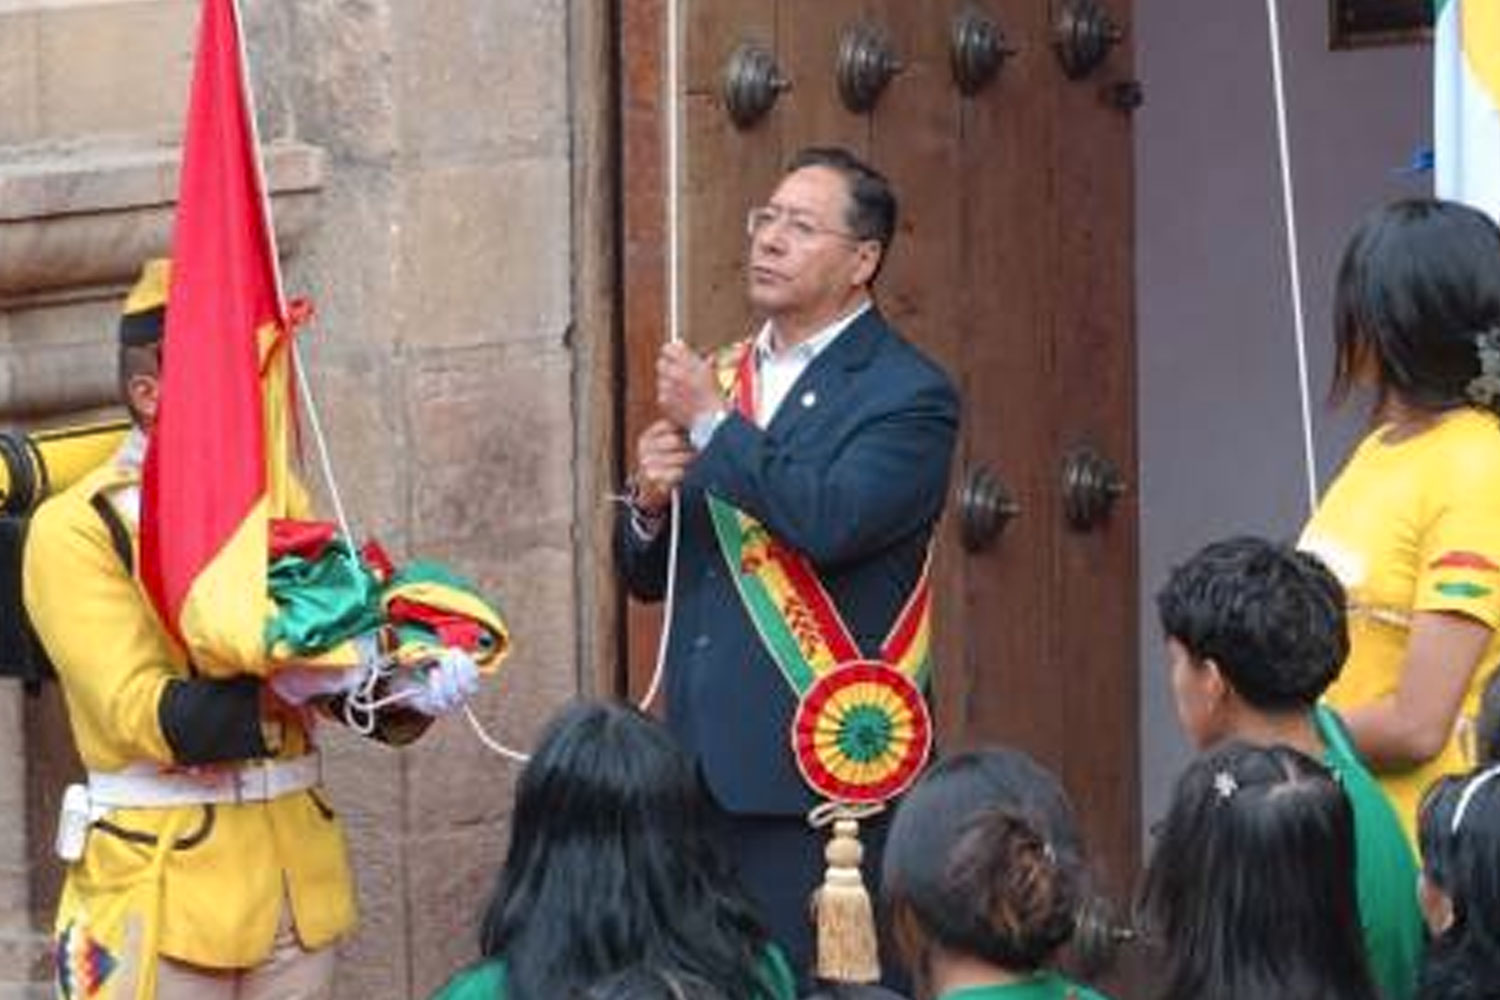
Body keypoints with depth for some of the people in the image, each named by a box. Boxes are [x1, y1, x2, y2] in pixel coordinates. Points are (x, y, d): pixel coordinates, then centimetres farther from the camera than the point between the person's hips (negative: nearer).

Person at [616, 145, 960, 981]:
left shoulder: (908, 395, -4)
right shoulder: (724, 376, 17)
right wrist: (651, 503, -2)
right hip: (703, 766, 7)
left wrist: (713, 424, -14)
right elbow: (650, 576, 21)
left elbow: (832, 520, -23)